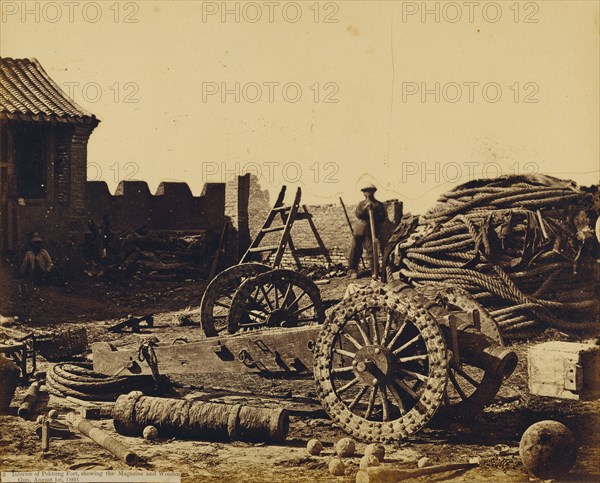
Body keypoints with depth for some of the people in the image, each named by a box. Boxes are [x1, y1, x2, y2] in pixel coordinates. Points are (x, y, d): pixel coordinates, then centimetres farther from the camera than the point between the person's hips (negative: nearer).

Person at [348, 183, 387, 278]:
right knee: (355, 250, 4)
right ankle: (352, 270, 12)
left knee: (371, 251, -9)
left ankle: (374, 271, -2)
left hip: (371, 232, -3)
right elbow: (357, 214, -2)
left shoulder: (379, 205, 6)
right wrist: (364, 208, -18)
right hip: (359, 231, 3)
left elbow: (383, 218, -1)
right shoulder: (361, 204, 15)